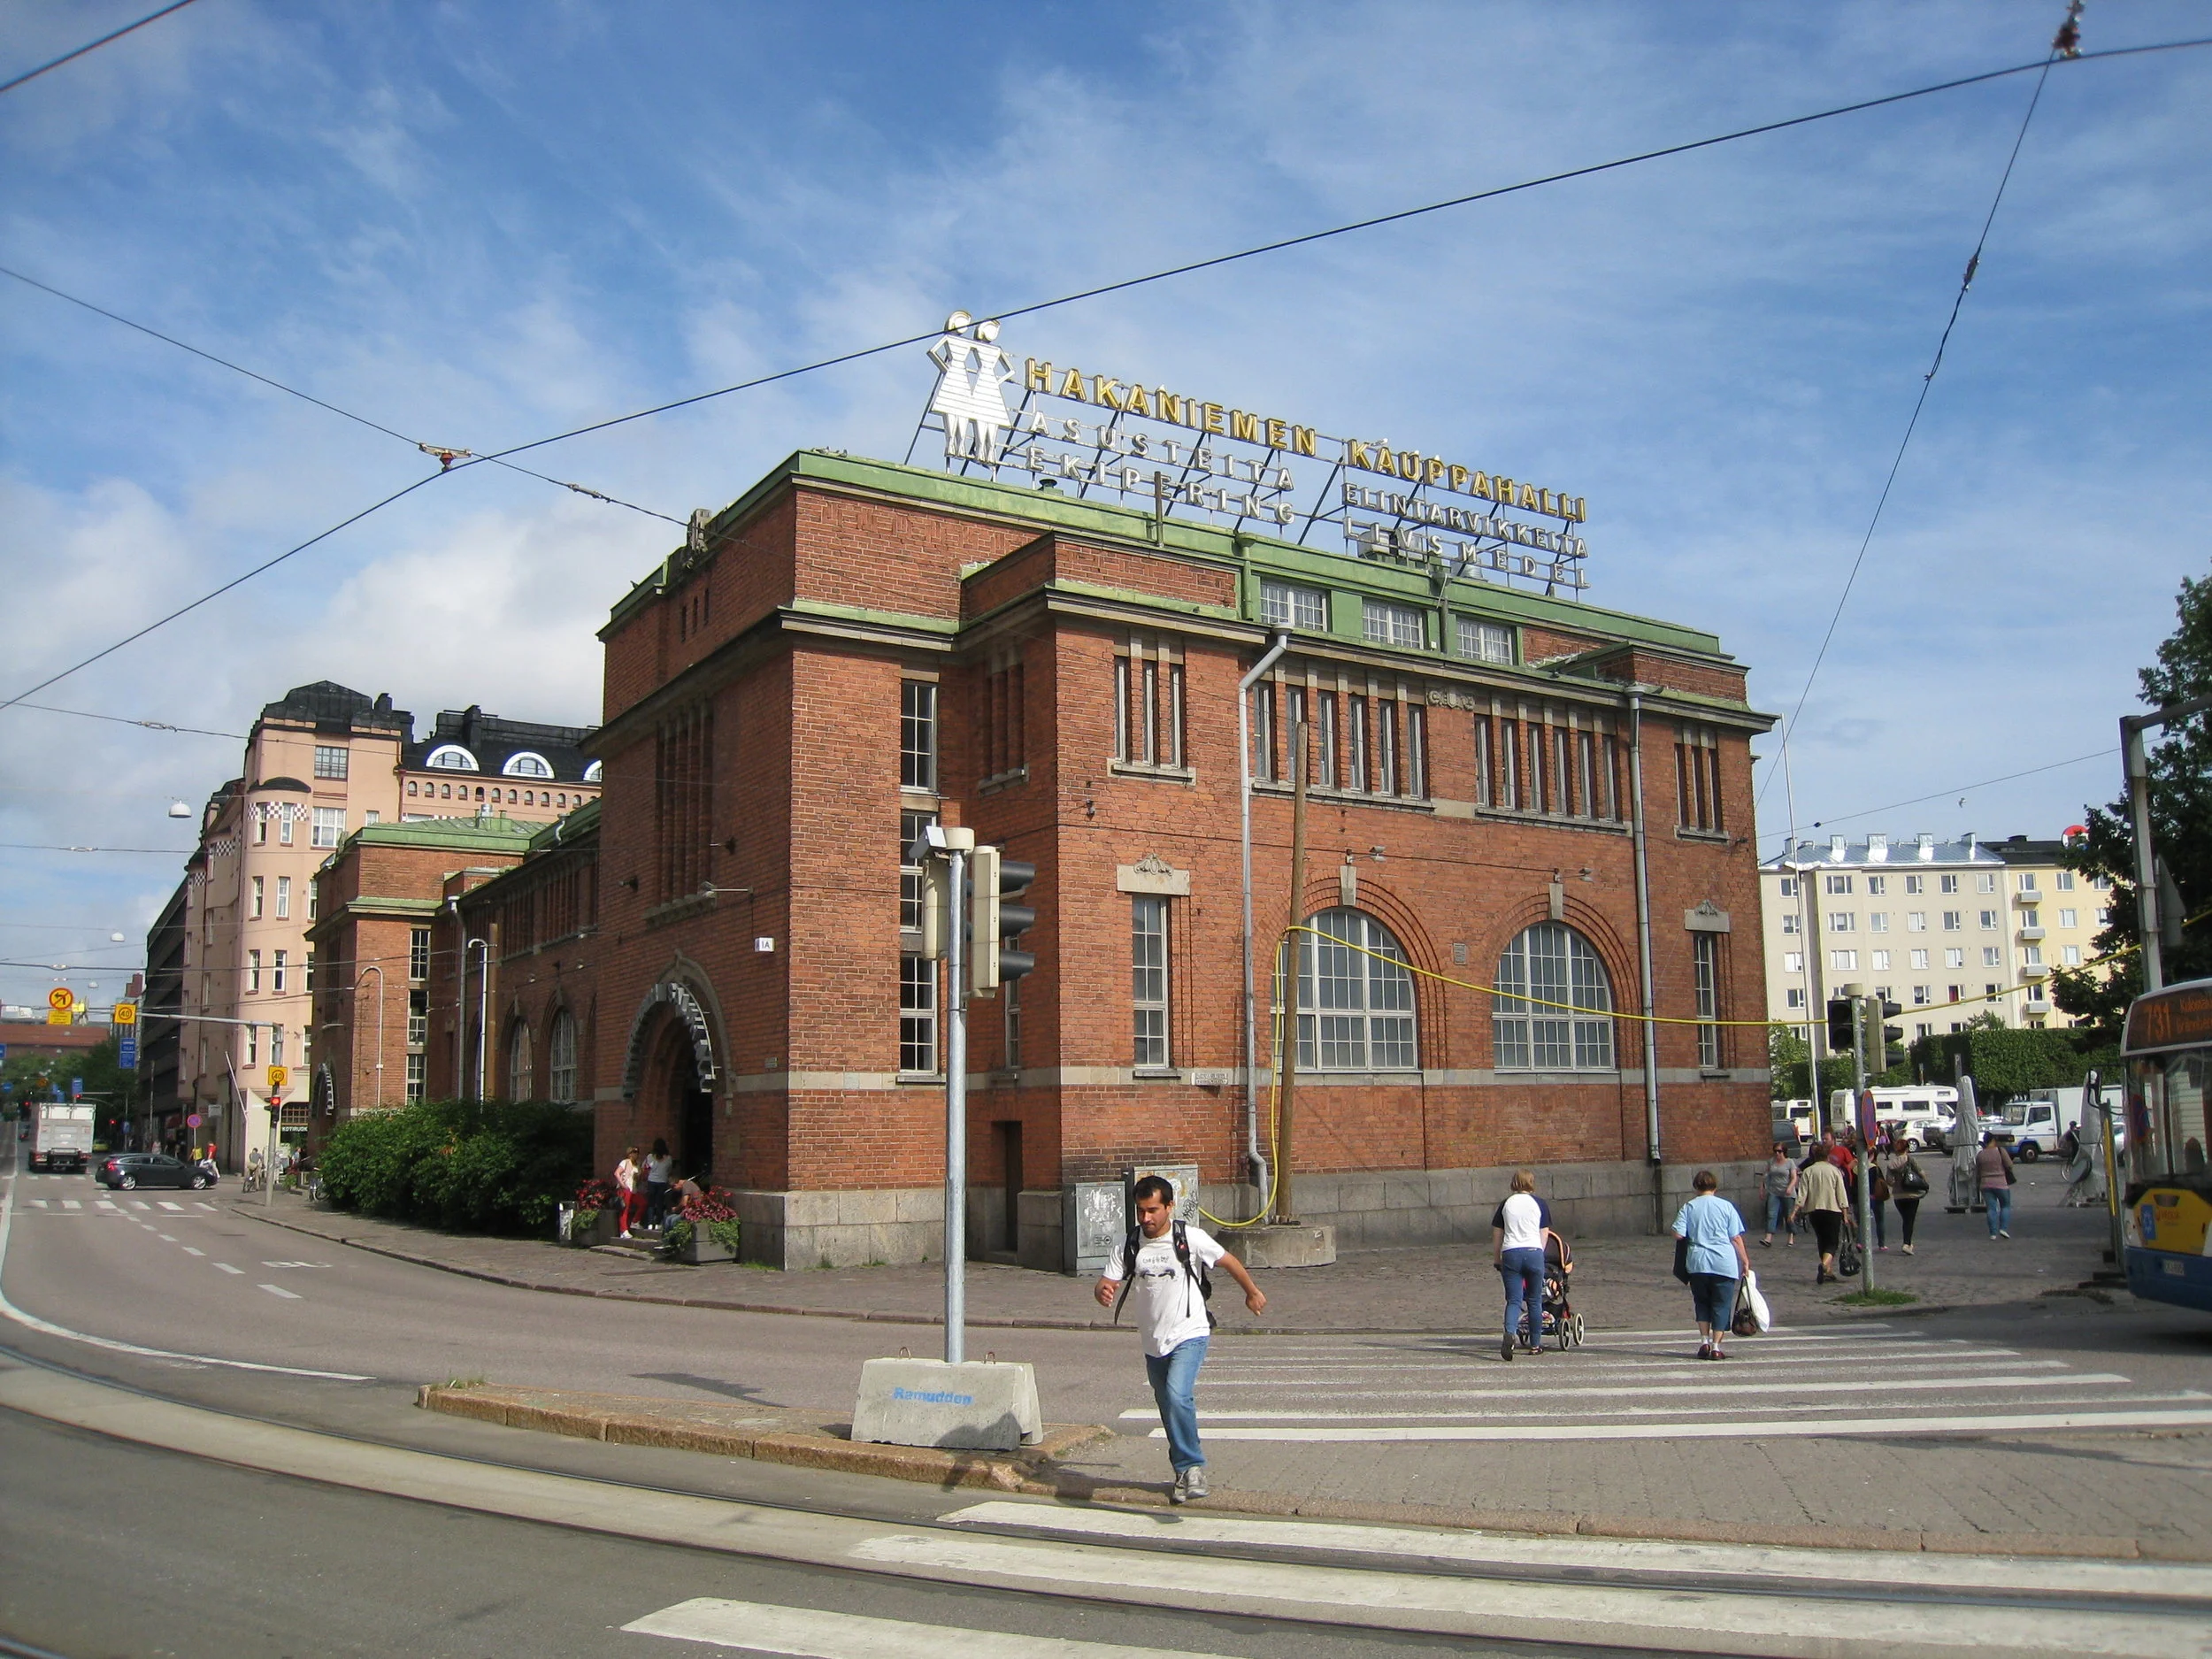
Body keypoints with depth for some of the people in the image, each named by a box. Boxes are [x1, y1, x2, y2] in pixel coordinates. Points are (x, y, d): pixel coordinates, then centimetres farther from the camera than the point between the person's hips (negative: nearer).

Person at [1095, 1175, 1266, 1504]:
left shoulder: (1191, 1238, -10)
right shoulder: (1130, 1246, -1)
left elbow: (1228, 1262, 4)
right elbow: (1105, 1282, -4)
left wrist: (1252, 1292, 17)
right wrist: (1103, 1292, -28)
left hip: (1189, 1335, -4)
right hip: (1153, 1341, 5)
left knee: (1177, 1395, -25)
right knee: (1169, 1410, 13)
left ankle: (1191, 1466, -11)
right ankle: (1185, 1473, 30)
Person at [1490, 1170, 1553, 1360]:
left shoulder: (1506, 1204, 11)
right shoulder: (1540, 1204, 7)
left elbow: (1496, 1235, 12)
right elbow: (1544, 1234, 7)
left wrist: (1497, 1259, 20)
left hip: (1510, 1253, 1)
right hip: (1533, 1252, -1)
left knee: (1513, 1300, 0)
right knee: (1535, 1301, 12)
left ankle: (1510, 1332, -27)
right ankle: (1535, 1344, 18)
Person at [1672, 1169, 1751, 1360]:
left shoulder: (1688, 1208, 3)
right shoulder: (1726, 1206, 2)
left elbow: (1678, 1234, -5)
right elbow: (1736, 1238, 0)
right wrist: (1745, 1261, 9)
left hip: (1698, 1263, 1)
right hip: (1724, 1263, -1)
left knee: (1702, 1303, 17)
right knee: (1721, 1305, 7)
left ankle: (1704, 1342, 10)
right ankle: (1716, 1347, 4)